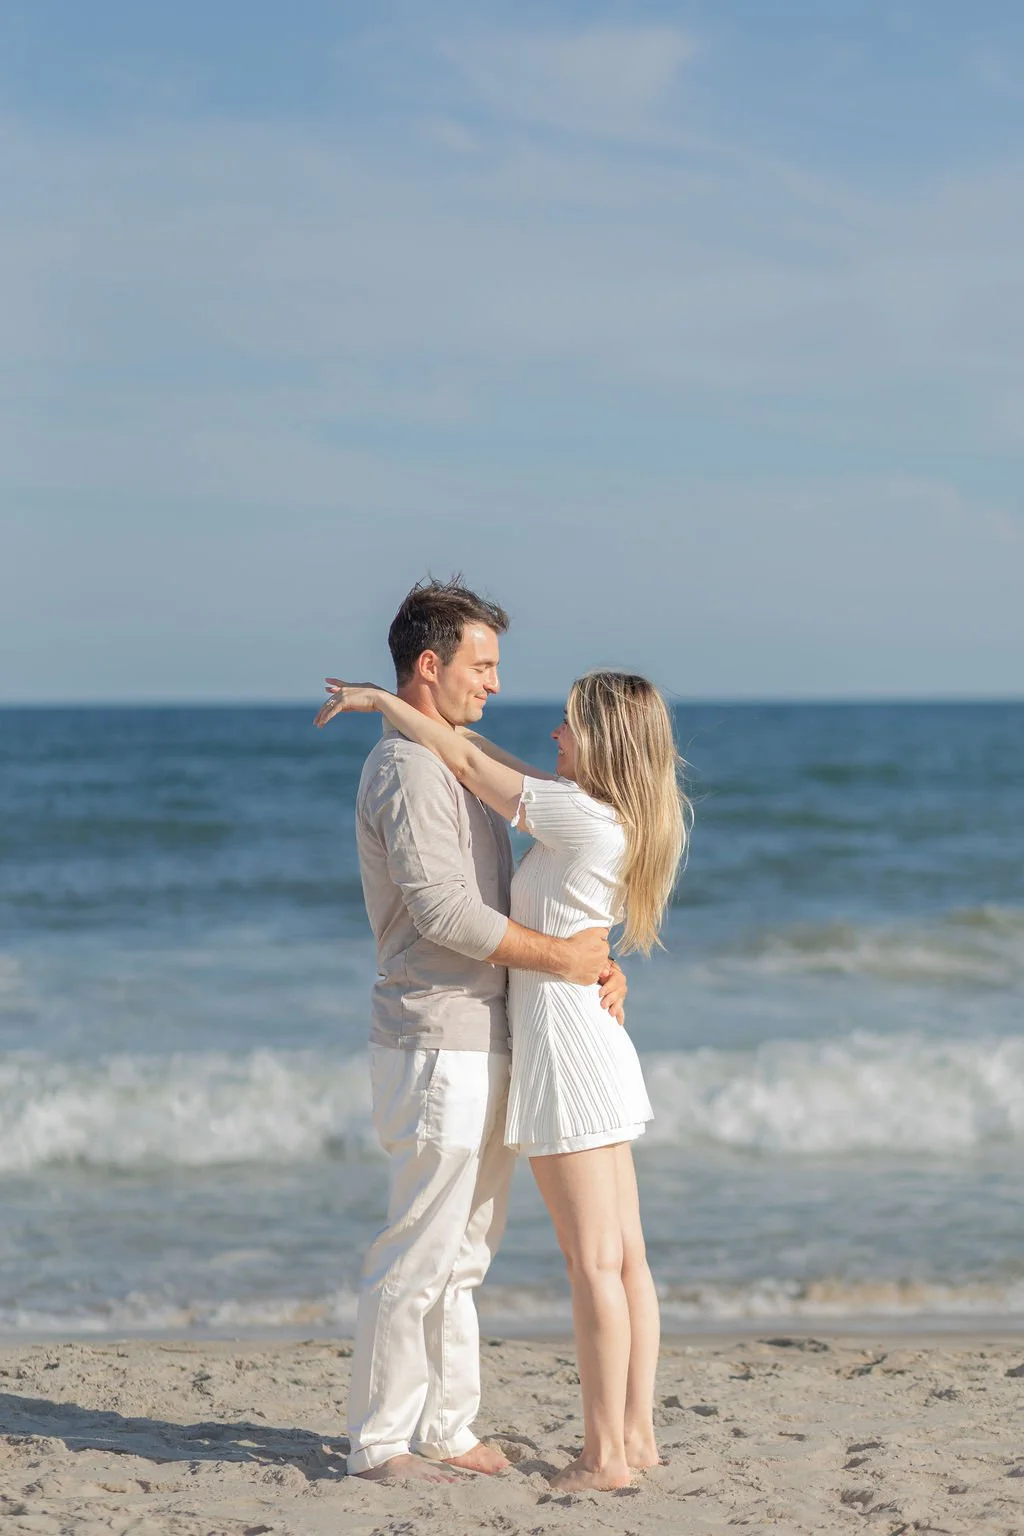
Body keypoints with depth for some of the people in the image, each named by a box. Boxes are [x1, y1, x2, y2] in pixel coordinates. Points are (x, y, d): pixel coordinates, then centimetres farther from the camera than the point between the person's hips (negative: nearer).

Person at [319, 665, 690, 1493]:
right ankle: (636, 1433, 15)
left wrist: (381, 700, 2)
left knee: (594, 1263, -6)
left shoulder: (581, 817, -18)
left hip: (564, 1046, -9)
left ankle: (604, 1453, -2)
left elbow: (468, 765, -10)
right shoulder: (622, 817, 7)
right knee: (626, 1257, 10)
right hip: (598, 1047, 9)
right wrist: (434, 718, 20)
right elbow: (509, 774, 21)